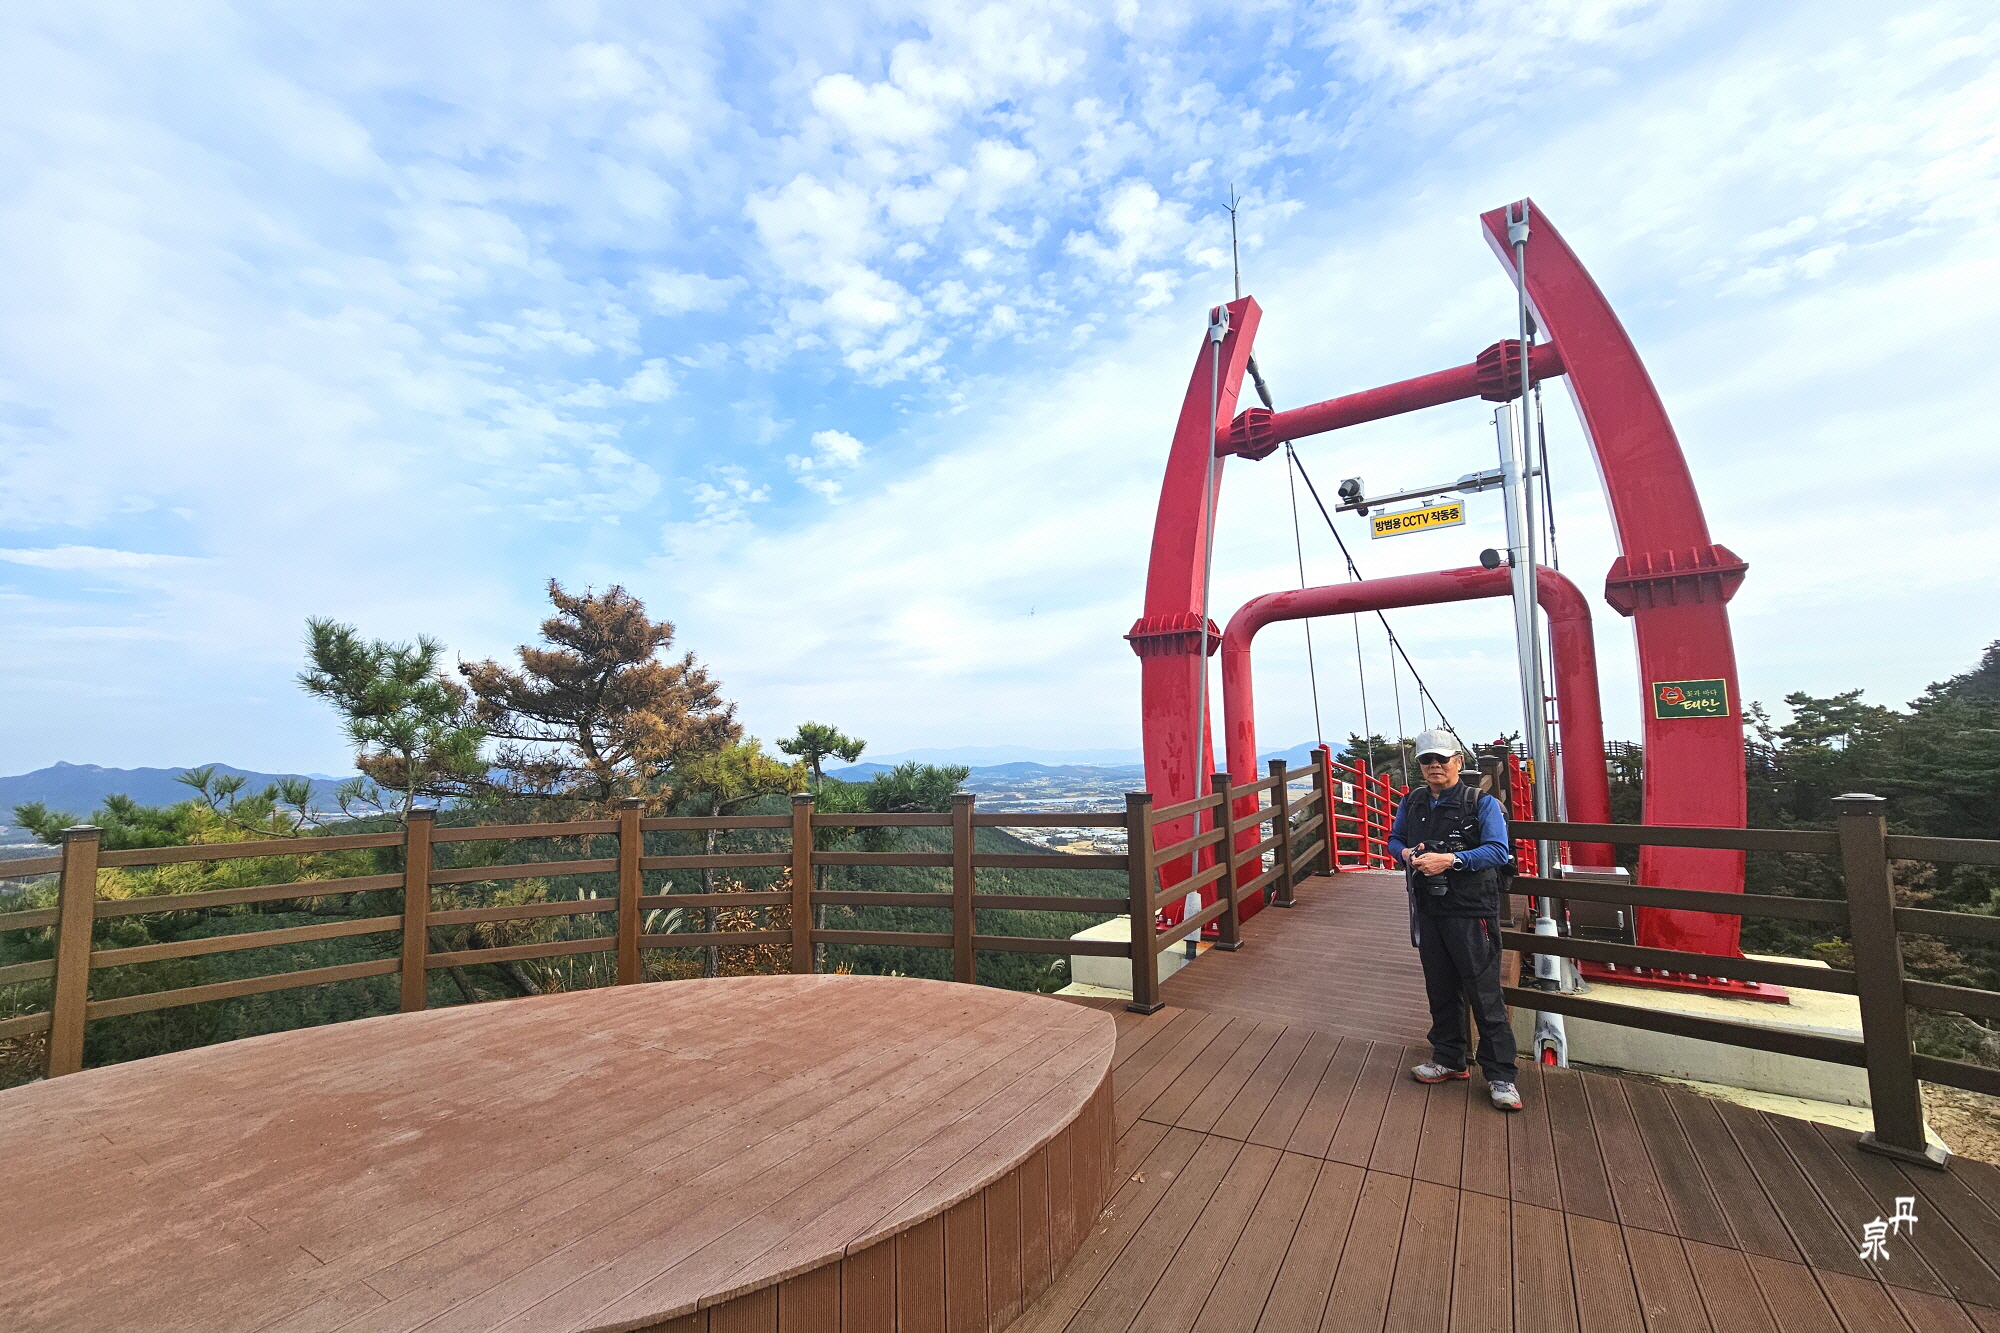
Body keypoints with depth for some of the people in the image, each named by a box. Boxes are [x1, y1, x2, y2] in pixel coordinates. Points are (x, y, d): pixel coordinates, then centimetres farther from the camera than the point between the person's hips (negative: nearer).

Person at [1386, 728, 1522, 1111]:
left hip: (1471, 911, -5)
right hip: (1428, 910, 5)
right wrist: (1406, 854, -7)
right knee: (1440, 990, 15)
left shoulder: (1481, 803, -9)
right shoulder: (1412, 803, 6)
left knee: (1484, 993, 1)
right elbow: (1394, 839, 15)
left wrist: (1449, 859, -28)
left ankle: (1501, 1076, 15)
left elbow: (1498, 851, -18)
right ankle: (1449, 1061, 30)